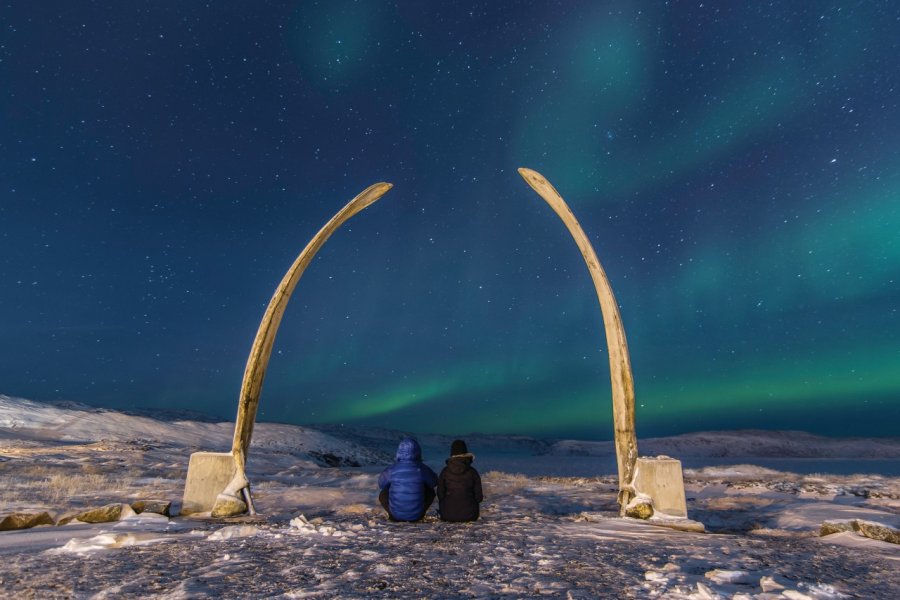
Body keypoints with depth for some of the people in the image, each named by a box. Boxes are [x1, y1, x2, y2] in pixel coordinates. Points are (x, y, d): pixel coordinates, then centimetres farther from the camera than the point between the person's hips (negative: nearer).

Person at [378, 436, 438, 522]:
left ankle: (393, 514, 10)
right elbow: (434, 481, 6)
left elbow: (381, 483, 6)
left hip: (396, 515, 0)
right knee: (430, 492, 25)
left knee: (383, 494, 27)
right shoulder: (422, 469, -14)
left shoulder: (392, 470, -14)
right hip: (417, 515, 0)